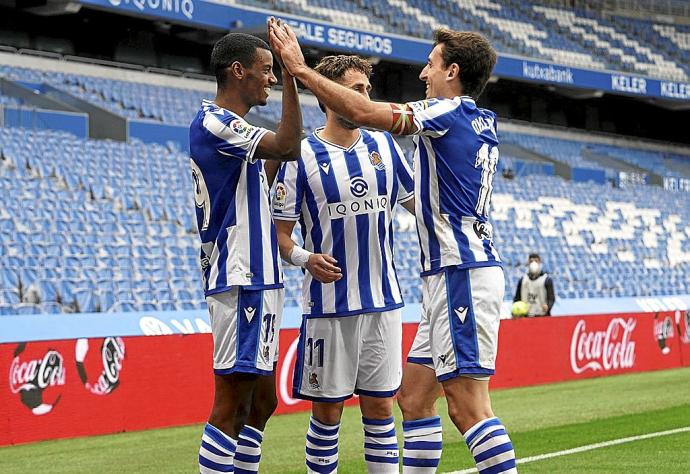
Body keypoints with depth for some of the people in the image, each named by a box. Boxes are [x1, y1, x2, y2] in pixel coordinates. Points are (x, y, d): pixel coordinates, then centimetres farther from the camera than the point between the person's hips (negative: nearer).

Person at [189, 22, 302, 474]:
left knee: (260, 402, 13)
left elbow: (266, 174, 28)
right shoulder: (213, 122, -12)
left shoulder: (225, 125, 20)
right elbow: (289, 146, -23)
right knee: (232, 405, -11)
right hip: (242, 281, -11)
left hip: (258, 280, 11)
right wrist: (292, 73, -20)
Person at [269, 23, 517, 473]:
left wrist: (301, 69, -13)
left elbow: (366, 112, -21)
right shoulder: (483, 123, 18)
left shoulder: (451, 113, -10)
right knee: (414, 395, 12)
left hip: (462, 275, -10)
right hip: (452, 273, 10)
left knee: (467, 405, -12)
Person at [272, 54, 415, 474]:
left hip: (383, 301, 4)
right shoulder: (301, 156, -5)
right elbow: (280, 233, -5)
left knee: (380, 407, 7)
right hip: (329, 303, -4)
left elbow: (417, 202, 19)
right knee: (327, 410, 2)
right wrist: (306, 258, -23)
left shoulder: (384, 146, 9)